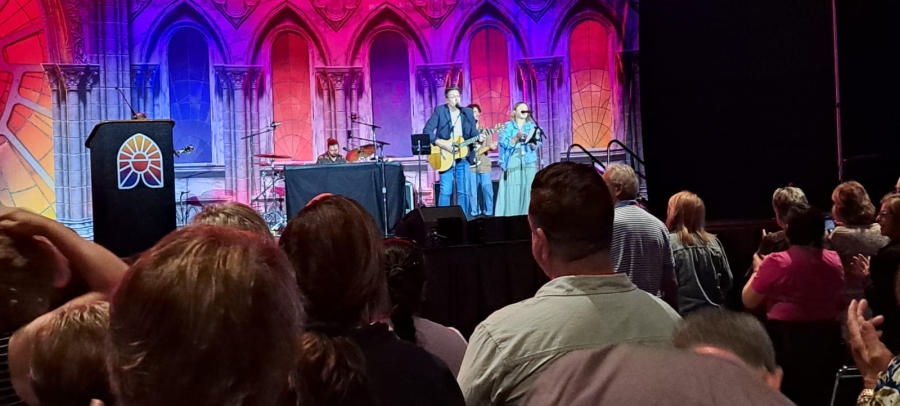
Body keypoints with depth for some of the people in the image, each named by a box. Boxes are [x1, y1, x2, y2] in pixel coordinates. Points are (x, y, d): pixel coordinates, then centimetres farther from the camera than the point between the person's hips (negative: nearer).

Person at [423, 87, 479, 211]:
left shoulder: (468, 112, 9)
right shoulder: (439, 110, -2)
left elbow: (473, 132, 7)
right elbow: (427, 131, -9)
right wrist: (441, 144, -20)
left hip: (464, 157, 3)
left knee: (464, 191, 4)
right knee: (445, 191, -4)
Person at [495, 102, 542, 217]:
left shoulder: (532, 126, 14)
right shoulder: (508, 126, 7)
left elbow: (535, 145, 4)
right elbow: (504, 143, -6)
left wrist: (531, 140, -17)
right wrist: (517, 137, -20)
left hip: (528, 163, 2)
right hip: (512, 162, -2)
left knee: (528, 190, -4)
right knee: (512, 192, -8)